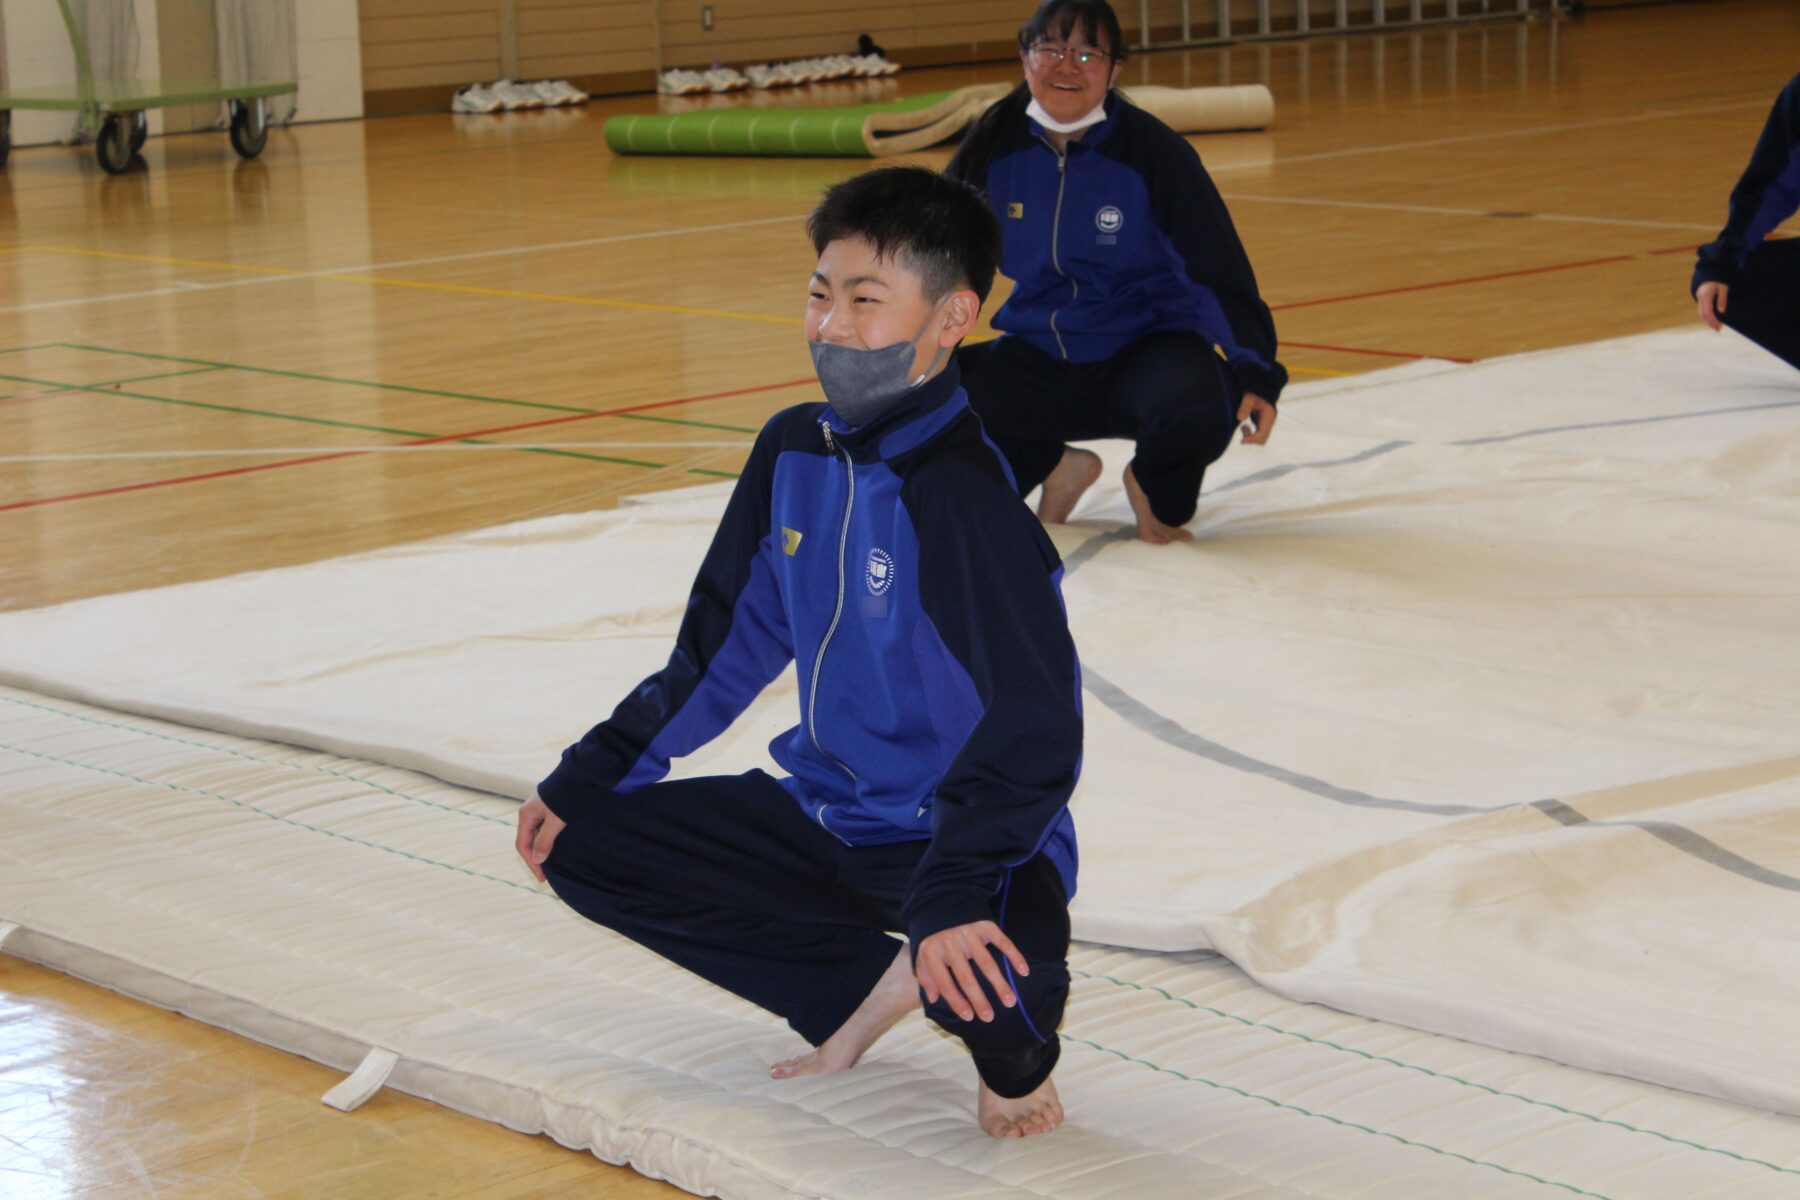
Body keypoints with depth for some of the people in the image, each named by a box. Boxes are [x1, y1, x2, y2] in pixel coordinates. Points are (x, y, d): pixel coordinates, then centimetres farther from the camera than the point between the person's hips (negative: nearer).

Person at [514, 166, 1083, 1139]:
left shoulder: (962, 493, -23)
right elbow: (725, 646, 13)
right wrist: (585, 779, 9)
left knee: (988, 961, -39)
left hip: (959, 838, -8)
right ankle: (863, 982, 9)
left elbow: (1035, 726, -31)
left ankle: (1016, 1058, 2)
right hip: (828, 817, 8)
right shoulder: (794, 454, 1)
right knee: (581, 845, 0)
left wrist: (954, 894, -43)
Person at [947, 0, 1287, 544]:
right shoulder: (994, 147, -2)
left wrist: (1256, 373, -21)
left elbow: (1219, 271, -11)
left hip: (1146, 348, -3)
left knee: (1198, 399, -37)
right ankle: (1053, 470, 12)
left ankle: (1157, 494, 2)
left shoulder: (1153, 151, -11)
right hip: (1038, 360, 3)